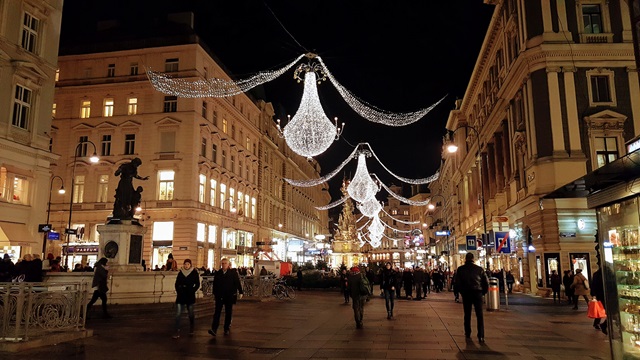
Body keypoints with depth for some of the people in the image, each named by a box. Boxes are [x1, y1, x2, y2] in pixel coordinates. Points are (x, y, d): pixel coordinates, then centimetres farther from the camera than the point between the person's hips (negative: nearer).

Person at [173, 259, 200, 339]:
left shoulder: (194, 273, -2)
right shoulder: (180, 273, 6)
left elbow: (197, 284, -1)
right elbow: (177, 284, 11)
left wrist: (192, 291, -11)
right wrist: (178, 291, -2)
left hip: (190, 296, -2)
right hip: (181, 296, 2)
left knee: (191, 313, 12)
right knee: (178, 314, -7)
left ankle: (191, 329, 33)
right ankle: (177, 332, -4)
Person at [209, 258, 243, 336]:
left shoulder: (233, 273, -4)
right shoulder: (217, 273, 3)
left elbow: (238, 283, -3)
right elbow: (215, 284, 10)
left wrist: (240, 292, -4)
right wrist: (214, 294, 13)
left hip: (230, 296, -1)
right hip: (219, 296, 1)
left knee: (228, 313, 8)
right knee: (217, 312, -5)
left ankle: (227, 329, 20)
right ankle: (214, 329, -9)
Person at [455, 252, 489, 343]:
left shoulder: (460, 269, 0)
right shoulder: (479, 269, 1)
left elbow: (457, 283, -1)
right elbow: (486, 282, 1)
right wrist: (483, 292, 12)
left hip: (466, 294, 1)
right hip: (478, 293, -1)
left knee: (467, 315, 13)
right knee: (479, 315, -1)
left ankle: (467, 334, 18)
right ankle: (481, 336, -9)